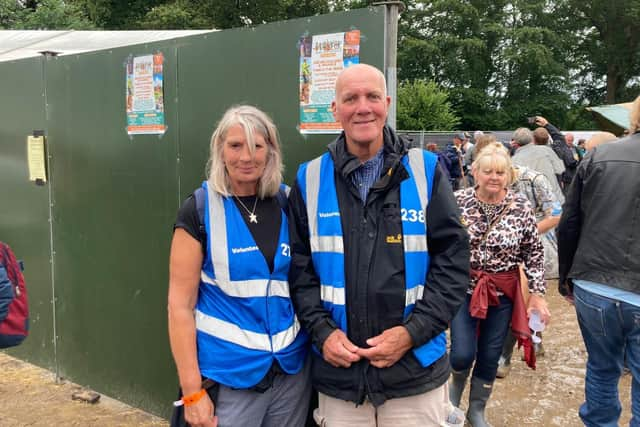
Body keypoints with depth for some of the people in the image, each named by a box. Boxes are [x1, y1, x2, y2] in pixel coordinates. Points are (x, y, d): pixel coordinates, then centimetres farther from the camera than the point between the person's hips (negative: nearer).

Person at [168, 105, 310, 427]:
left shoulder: (288, 205, 2)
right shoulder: (199, 210, -9)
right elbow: (180, 304, -10)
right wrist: (192, 390, -12)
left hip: (292, 368, 4)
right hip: (228, 374, -4)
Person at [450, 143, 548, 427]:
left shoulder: (521, 207, -6)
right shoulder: (458, 201, -8)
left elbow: (534, 253, -1)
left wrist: (538, 294, -5)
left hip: (502, 293, 1)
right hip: (463, 287, -1)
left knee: (490, 357, 11)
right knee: (463, 354, -7)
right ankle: (456, 386, 30)